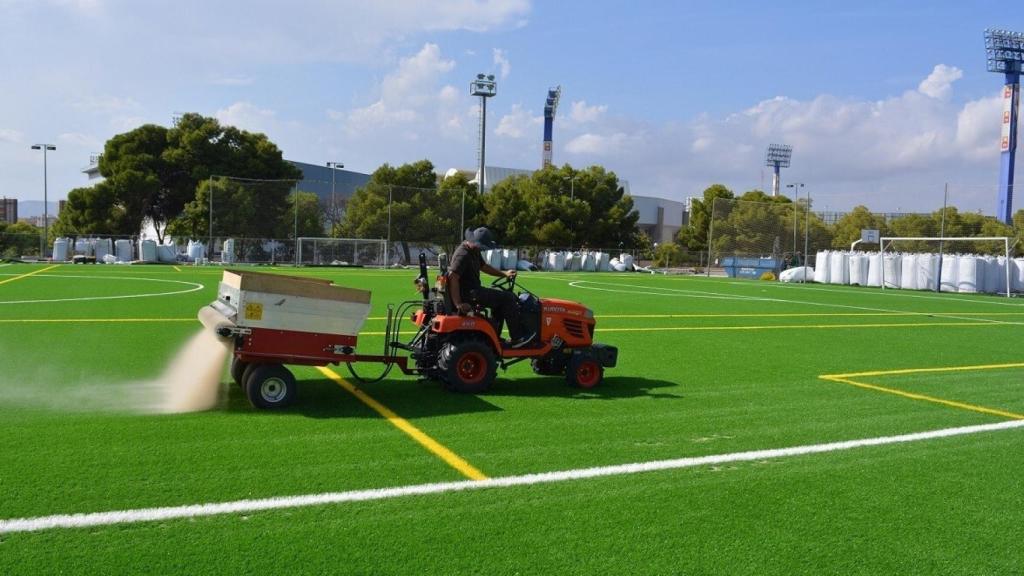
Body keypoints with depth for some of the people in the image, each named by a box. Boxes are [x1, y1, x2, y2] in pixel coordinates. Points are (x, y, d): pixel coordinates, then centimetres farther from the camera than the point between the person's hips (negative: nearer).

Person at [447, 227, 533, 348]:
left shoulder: (474, 252, 13)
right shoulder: (463, 255, -21)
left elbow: (484, 266, 27)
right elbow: (452, 277, -29)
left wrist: (504, 274, 16)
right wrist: (458, 304, -31)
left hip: (473, 290, 11)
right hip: (468, 293, -11)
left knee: (500, 298, 27)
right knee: (508, 298, -9)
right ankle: (517, 338, -5)